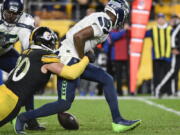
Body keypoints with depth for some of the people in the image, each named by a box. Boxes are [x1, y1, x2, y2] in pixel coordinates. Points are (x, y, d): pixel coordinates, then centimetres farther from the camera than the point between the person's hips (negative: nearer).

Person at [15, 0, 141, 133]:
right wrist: (83, 59, -12)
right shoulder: (105, 23, -14)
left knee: (107, 80, 11)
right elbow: (78, 36, -24)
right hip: (69, 60, -10)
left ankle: (118, 121, 13)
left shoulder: (98, 17, 15)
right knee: (64, 104, -7)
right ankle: (23, 118, 1)